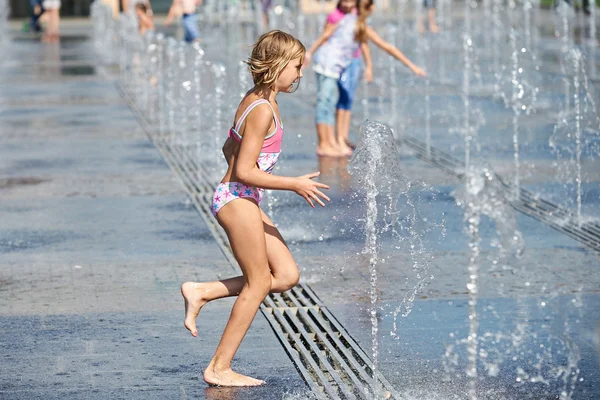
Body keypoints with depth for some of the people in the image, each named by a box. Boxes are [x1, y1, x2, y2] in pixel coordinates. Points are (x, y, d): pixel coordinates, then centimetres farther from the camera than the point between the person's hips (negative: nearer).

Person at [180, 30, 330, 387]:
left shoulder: (257, 101, 12)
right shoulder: (263, 110, -19)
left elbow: (230, 149, 22)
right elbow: (244, 171, -21)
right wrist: (294, 184, -18)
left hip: (243, 200, 10)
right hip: (237, 200, -10)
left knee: (287, 276, 9)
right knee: (259, 283, -2)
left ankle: (202, 292, 11)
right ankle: (219, 369, 5)